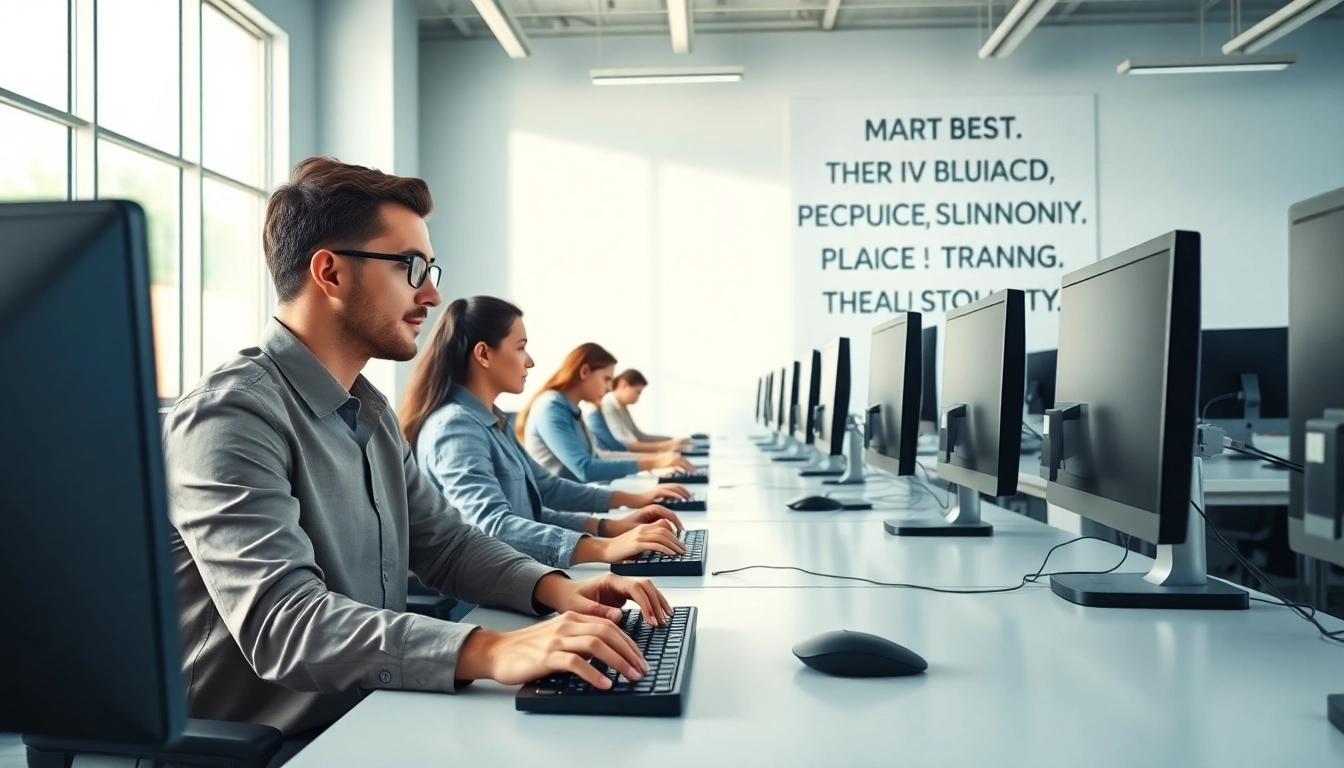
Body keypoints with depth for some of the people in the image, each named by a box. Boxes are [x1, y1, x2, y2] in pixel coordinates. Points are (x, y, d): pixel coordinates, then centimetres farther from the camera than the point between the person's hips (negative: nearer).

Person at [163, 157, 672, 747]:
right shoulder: (232, 417, -19)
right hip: (277, 746, -8)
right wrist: (489, 652, -40)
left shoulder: (369, 410, 11)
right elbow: (281, 623, -29)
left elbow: (442, 539, 14)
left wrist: (552, 588, -4)